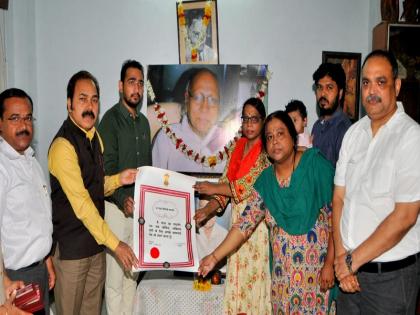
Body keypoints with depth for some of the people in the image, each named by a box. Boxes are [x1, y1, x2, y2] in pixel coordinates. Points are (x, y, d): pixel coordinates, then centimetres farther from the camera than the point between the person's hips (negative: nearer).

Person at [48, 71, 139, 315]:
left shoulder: (95, 137, 7)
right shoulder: (63, 145, -20)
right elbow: (81, 204, -22)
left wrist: (119, 179, -1)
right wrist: (115, 244, -19)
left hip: (95, 242, 7)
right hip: (71, 248, -7)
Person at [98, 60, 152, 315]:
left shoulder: (143, 122, 13)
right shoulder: (111, 120, -9)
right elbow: (106, 169, -16)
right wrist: (123, 200, -26)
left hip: (140, 205, 7)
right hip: (118, 206, -7)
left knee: (133, 272, 16)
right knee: (115, 274, 0)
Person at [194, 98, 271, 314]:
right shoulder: (236, 148, 10)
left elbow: (250, 184, -17)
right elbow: (226, 183, 6)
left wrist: (213, 188, -13)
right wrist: (206, 210, -5)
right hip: (239, 219, 6)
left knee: (256, 272, 3)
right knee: (238, 273, 11)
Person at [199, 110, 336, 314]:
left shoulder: (315, 164, -9)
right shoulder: (265, 180, 3)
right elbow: (244, 224, 0)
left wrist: (330, 263, -14)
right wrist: (214, 257, -6)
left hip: (318, 269, -3)